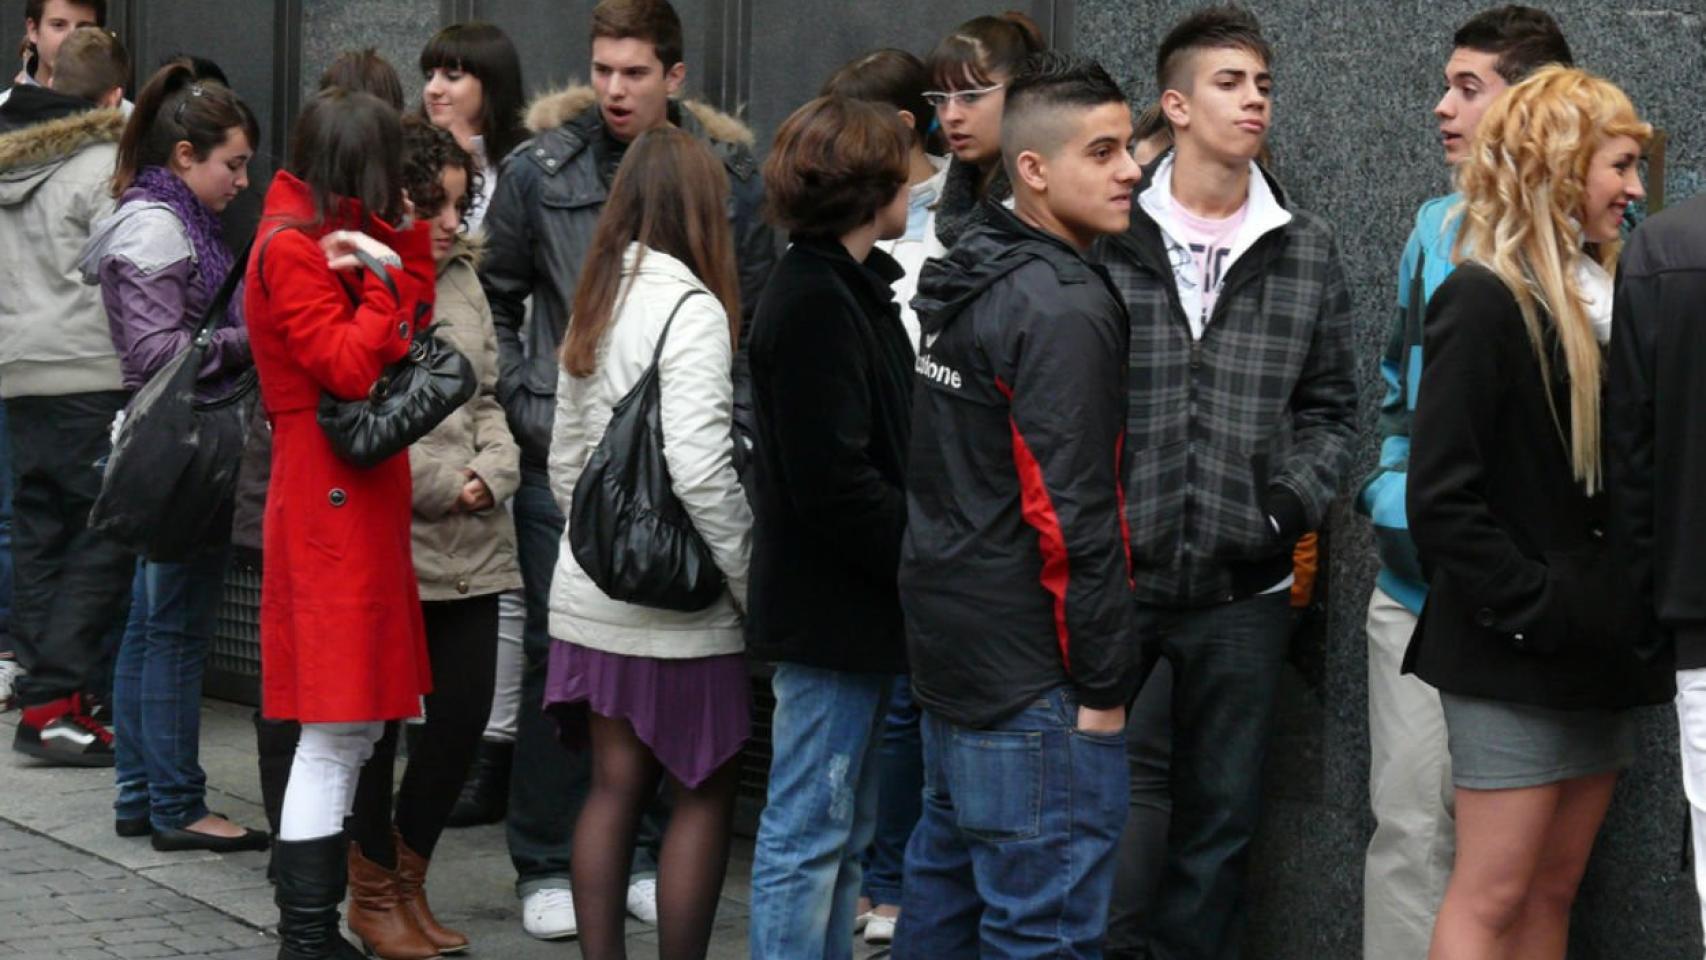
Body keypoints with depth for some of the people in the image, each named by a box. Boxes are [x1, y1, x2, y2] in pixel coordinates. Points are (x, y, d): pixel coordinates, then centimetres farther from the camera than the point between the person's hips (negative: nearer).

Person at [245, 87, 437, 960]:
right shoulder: (292, 246, -11)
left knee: (355, 729, 12)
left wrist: (406, 244, 7)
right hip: (334, 501, -10)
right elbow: (352, 370, -19)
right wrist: (382, 275, -11)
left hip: (357, 498, 10)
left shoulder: (331, 239, 19)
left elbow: (406, 337, 12)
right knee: (338, 734, -9)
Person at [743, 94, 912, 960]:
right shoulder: (816, 304, -17)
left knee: (842, 832, 17)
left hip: (851, 605, 10)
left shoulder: (848, 289, 15)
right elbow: (833, 481, -23)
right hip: (831, 610, -10)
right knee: (809, 833, -3)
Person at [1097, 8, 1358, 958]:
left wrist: (1293, 504, -3)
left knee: (1222, 820, 10)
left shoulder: (1308, 253, 6)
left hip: (1241, 588, 3)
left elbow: (1331, 405, 11)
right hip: (1110, 575, -2)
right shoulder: (1103, 238, -4)